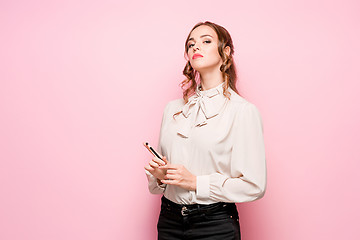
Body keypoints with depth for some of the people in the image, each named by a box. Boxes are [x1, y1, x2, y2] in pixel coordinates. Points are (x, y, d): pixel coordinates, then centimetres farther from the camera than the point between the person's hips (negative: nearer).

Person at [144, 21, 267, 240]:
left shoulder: (243, 110, -9)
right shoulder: (173, 108, 7)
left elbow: (254, 186, -13)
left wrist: (196, 182, -16)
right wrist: (159, 175, -6)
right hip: (169, 221, 5)